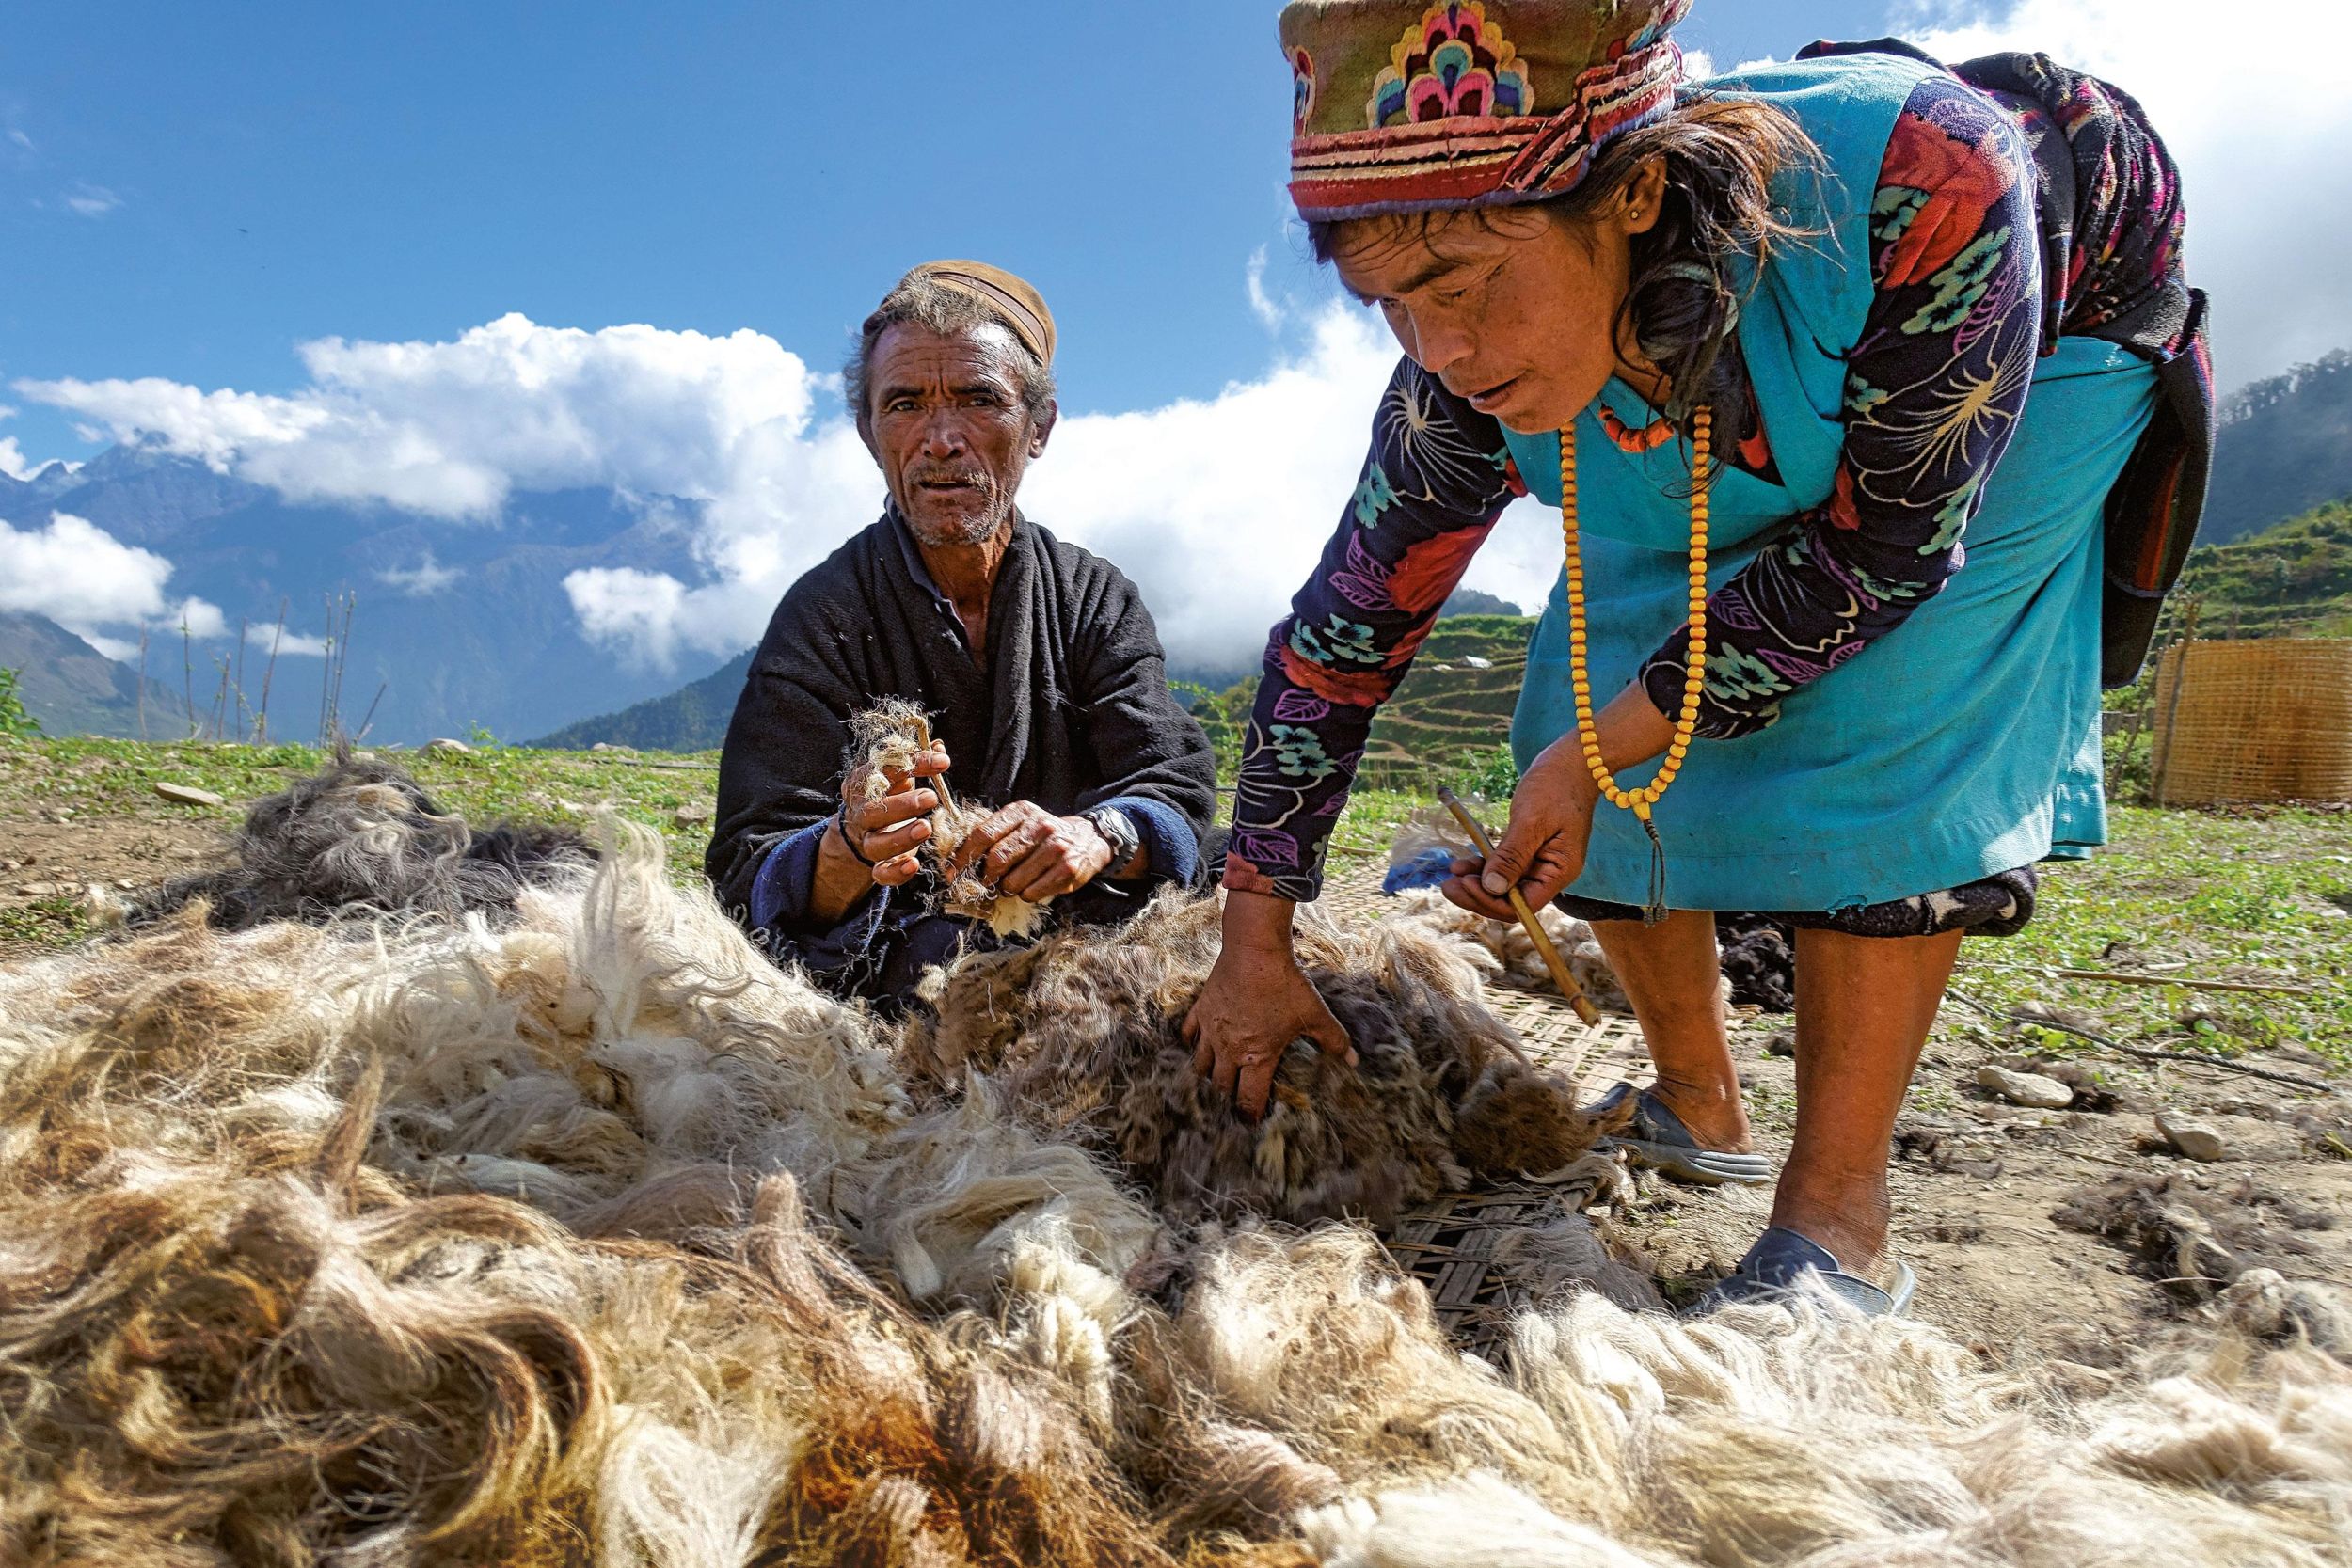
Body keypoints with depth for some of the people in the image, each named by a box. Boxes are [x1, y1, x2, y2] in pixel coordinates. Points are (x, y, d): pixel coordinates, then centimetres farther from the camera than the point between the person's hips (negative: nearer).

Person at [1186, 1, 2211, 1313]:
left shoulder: (1915, 183, -43)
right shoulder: (1467, 387, -30)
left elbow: (1888, 544, -31)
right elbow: (1339, 637, -20)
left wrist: (1602, 756, -32)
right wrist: (1255, 946, -16)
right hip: (1721, 444, 4)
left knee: (1873, 729, -24)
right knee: (1585, 709, -8)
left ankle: (1838, 1220, -12)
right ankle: (1700, 1110, 13)